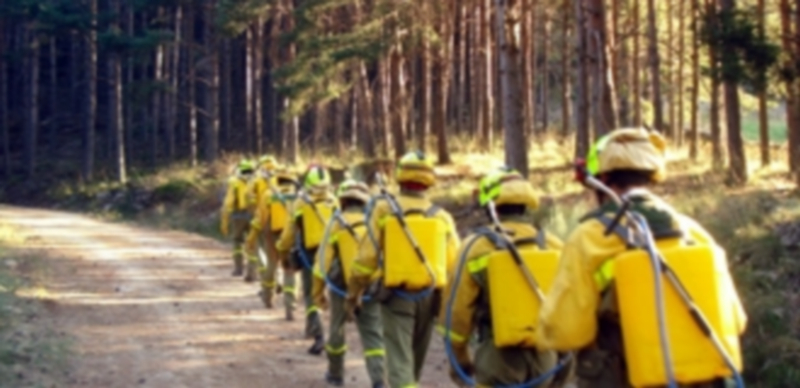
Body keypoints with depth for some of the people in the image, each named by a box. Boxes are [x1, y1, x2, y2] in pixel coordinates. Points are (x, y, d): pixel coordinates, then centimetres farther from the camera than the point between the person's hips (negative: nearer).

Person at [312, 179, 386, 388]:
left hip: (343, 288, -1)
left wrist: (317, 291, 3)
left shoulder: (336, 225, -6)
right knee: (373, 336, 1)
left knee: (337, 331, 21)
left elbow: (323, 259, -5)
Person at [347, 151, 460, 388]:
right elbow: (453, 263, -2)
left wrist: (354, 293, 8)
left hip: (396, 295, -3)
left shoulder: (384, 210, -4)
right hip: (429, 295, 3)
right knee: (415, 359, 21)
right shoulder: (442, 217, 1)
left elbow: (367, 257, -4)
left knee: (400, 360, -5)